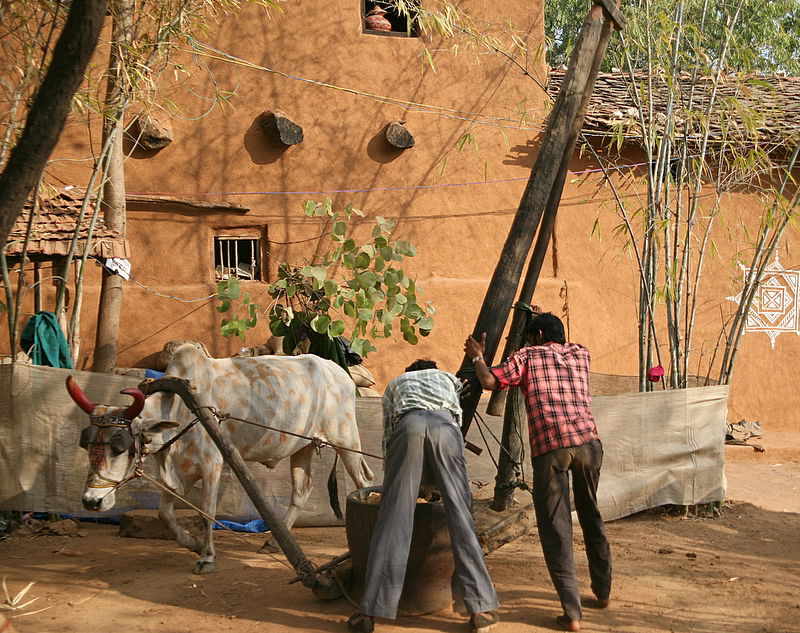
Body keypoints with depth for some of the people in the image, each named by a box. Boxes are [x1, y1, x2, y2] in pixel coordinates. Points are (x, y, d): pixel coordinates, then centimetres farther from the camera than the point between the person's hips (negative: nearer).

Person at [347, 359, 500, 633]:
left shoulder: (395, 384, 40)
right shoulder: (449, 378, 40)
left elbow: (388, 438, 37)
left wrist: (391, 484, 47)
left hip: (409, 423, 0)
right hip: (445, 424, 0)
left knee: (393, 517, -2)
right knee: (459, 516, 2)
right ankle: (481, 608, 0)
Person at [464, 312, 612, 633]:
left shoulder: (528, 356, 12)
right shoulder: (581, 353, 23)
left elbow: (489, 381, 2)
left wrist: (477, 357, 20)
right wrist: (546, 319, 57)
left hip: (549, 447, -4)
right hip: (587, 441, 4)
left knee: (555, 527, 1)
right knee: (591, 517, 23)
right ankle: (602, 591, 33)